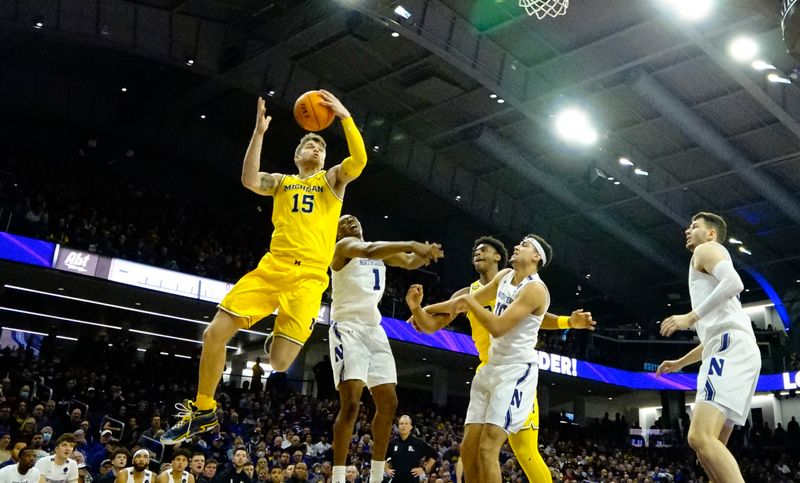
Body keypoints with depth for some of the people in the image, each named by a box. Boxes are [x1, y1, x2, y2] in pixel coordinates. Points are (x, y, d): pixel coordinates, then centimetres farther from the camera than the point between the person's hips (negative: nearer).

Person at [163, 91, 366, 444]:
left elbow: (359, 160, -5)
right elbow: (249, 180, -3)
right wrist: (259, 132, -6)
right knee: (214, 334, -8)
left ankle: (279, 340, 24)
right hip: (272, 268, 3)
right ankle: (203, 412, 12)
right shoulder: (281, 182, 20)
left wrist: (344, 116, -10)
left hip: (309, 277, -2)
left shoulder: (332, 180, 16)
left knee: (280, 363, -15)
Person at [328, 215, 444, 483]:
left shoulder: (381, 251, 19)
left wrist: (424, 254, -13)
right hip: (348, 328, -8)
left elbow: (410, 263, 10)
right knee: (351, 403, -18)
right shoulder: (344, 247, -6)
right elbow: (368, 251, -28)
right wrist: (411, 244, -38)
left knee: (388, 403, 5)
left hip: (374, 329, 8)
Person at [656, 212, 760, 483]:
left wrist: (691, 317, -15)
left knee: (700, 437, -25)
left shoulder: (707, 250, 8)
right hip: (728, 350, 10)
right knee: (708, 446, 7)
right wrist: (680, 363, 38)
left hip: (731, 348, -10)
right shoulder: (709, 268, 36)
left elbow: (734, 283, -15)